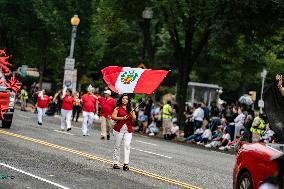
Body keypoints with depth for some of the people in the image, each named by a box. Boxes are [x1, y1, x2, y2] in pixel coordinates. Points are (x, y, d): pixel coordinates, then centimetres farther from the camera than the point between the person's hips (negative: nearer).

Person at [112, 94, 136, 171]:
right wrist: (122, 118, -19)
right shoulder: (118, 108, 2)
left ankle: (126, 164, -13)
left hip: (128, 130, 2)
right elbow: (113, 117, -9)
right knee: (117, 146, 4)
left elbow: (134, 119, 3)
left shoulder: (130, 109, 11)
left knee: (127, 145, -9)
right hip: (119, 129, -2)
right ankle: (115, 163, 11)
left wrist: (131, 113, -16)